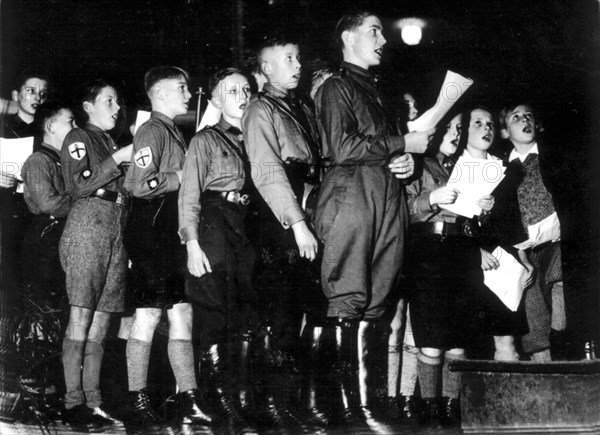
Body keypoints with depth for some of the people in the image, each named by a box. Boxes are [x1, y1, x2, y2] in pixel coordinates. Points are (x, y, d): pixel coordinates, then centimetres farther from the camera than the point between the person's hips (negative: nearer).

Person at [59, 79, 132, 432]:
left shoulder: (112, 143, 26)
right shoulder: (78, 138, 5)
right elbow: (78, 186, -9)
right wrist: (117, 159, -9)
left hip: (117, 232, 7)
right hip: (88, 227, -7)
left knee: (101, 323, 2)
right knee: (81, 317, -10)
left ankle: (94, 402, 2)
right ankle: (74, 402, -10)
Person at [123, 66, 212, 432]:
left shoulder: (175, 132, 21)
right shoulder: (153, 131, -9)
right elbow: (141, 184, -21)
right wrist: (183, 176, -12)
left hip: (175, 235, 10)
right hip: (152, 234, -9)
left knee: (183, 316, 8)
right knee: (148, 317, -6)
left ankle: (190, 402, 11)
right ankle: (139, 404, 1)